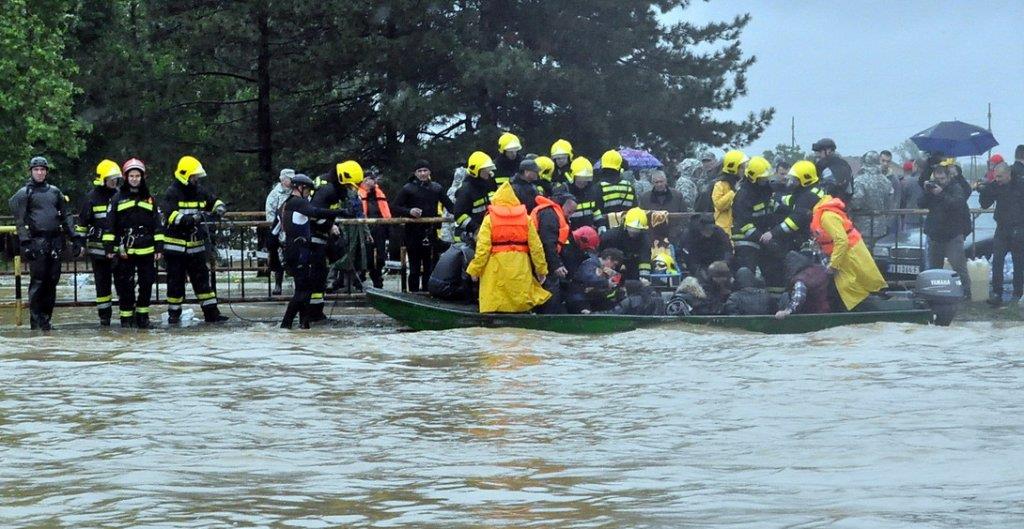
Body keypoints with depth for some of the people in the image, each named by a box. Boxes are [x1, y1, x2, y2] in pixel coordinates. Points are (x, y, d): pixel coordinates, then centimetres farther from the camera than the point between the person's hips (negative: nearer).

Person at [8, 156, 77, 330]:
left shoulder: (54, 192, 17)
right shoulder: (24, 193, 3)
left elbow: (66, 215, 20)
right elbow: (19, 221, -4)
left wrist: (75, 236, 10)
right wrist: (25, 242, -14)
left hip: (55, 242, 5)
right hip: (37, 242, -5)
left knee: (52, 282, 6)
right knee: (38, 282, -7)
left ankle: (46, 319, 13)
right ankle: (37, 321, -4)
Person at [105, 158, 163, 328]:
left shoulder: (150, 199, 10)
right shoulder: (118, 199, 5)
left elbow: (158, 224, 11)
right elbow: (110, 224, 4)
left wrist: (159, 247, 4)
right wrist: (109, 247, -2)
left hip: (146, 250, 2)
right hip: (124, 252, -2)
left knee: (146, 284, 3)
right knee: (125, 285, -1)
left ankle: (143, 315, 14)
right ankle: (126, 317, 5)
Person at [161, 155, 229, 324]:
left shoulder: (198, 191, 9)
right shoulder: (172, 193, -10)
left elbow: (214, 201, 17)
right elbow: (172, 216, -22)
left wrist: (219, 207, -8)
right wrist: (191, 219, -35)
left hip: (195, 245, 5)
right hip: (176, 245, -5)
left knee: (202, 278, 5)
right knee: (176, 280, 2)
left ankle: (211, 312, 6)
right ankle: (174, 314, 13)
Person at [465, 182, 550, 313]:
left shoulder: (490, 219, -1)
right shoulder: (525, 218, 7)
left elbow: (482, 248, -6)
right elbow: (536, 246, 6)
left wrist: (474, 270, 3)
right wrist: (541, 270, 14)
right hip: (520, 268, 3)